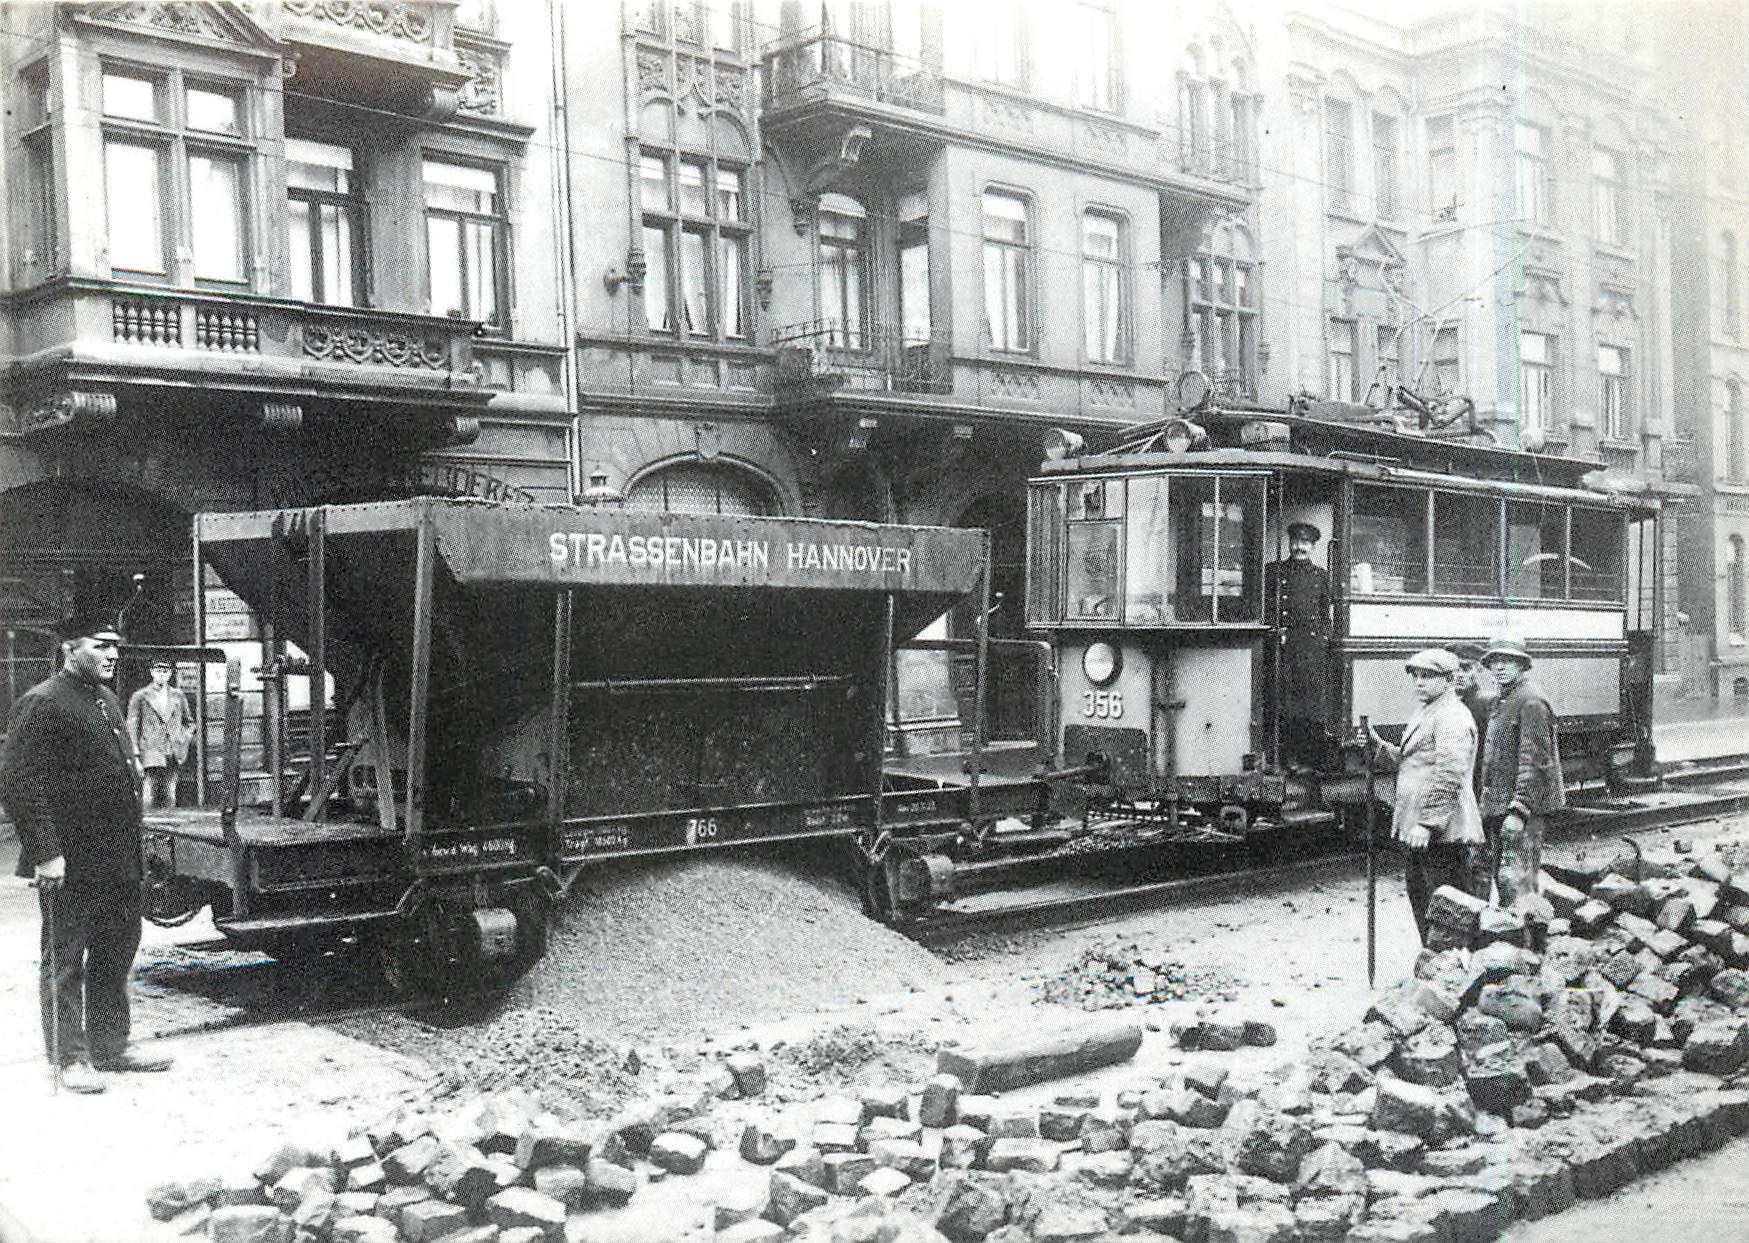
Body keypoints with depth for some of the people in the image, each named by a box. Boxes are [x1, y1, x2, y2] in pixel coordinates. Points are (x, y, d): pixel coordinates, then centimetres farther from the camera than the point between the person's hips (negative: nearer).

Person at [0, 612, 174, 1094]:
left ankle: (110, 1046, 26)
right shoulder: (41, 704, -12)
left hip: (118, 862, 9)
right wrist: (45, 852, -21)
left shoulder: (108, 701, 15)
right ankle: (71, 1058, 12)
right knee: (65, 962, 4)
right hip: (69, 866, -8)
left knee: (116, 955, 15)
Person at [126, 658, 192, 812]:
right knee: (151, 795, -10)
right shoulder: (140, 697, 4)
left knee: (169, 795, 2)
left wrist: (184, 740, 8)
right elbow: (132, 726, 2)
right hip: (151, 752, -3)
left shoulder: (178, 696, 14)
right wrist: (135, 754, -5)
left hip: (173, 753, 3)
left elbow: (189, 721, 24)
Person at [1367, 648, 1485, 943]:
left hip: (1443, 832, -10)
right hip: (1419, 831, 10)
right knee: (1420, 898, 17)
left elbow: (1448, 778, -22)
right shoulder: (1422, 711, 18)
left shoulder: (1452, 717, -15)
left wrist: (1427, 823, -25)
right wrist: (1381, 746, 8)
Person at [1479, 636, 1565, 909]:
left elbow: (1534, 760, -19)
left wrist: (1519, 810, -23)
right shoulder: (1500, 701, 18)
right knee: (1501, 876, 14)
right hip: (1497, 806, 10)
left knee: (1515, 880, -12)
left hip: (1521, 805, -10)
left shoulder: (1531, 700, -13)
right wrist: (1487, 803, 19)